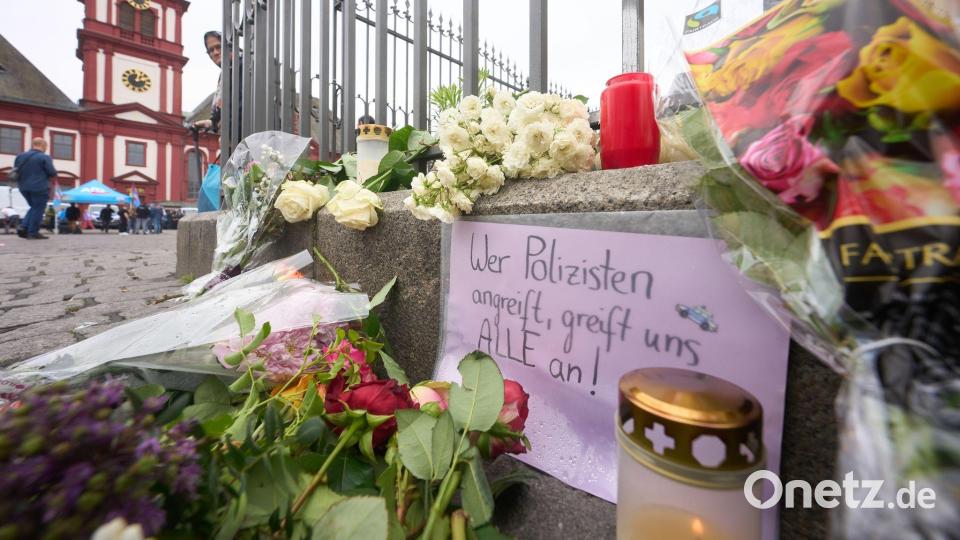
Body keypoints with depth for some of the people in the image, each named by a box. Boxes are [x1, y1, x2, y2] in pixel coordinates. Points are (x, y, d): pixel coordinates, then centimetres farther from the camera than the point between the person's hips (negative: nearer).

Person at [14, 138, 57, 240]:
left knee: (34, 208, 21)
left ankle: (23, 227, 9)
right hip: (40, 187, -7)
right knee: (38, 209, 0)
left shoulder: (20, 156, 11)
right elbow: (52, 173, -12)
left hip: (24, 187, 7)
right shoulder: (44, 157, -10)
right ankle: (33, 233, 1)